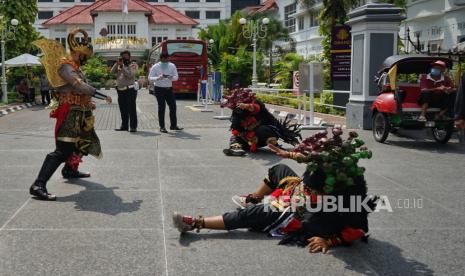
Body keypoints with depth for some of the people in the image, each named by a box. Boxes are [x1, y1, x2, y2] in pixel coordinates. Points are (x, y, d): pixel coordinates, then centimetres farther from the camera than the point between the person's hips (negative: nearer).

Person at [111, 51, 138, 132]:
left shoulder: (133, 65, 1)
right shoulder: (119, 66, 17)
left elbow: (130, 75, -14)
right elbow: (112, 72, 5)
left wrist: (122, 66, -14)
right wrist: (117, 63, -4)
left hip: (130, 90, -6)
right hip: (120, 90, 6)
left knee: (131, 109, -7)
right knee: (123, 110, 10)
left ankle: (133, 126, -6)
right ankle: (124, 126, 18)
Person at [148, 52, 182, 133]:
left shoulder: (172, 66, 4)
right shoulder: (155, 67, -4)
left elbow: (176, 77, 1)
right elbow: (150, 78, -7)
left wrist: (171, 77, -22)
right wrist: (158, 78, -26)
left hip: (169, 88, 4)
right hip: (159, 88, -4)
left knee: (173, 106, 3)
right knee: (161, 107, -4)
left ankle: (173, 125, 15)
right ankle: (162, 127, 1)